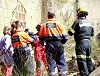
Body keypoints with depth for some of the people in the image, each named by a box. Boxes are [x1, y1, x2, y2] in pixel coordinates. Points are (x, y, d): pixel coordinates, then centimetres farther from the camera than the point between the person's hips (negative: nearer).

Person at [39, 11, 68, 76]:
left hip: (49, 44, 1)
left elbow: (40, 37, 11)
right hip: (58, 43, -1)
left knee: (50, 62, 5)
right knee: (61, 62, 3)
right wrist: (62, 42, 19)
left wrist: (42, 44, 27)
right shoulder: (59, 24, 3)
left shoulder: (44, 25, 8)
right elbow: (65, 36, 2)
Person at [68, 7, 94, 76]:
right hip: (88, 42, 7)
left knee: (82, 60, -8)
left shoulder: (78, 22, -9)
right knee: (88, 59, 16)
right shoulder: (90, 23, 12)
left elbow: (70, 32, -8)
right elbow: (92, 34, 23)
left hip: (81, 43, -7)